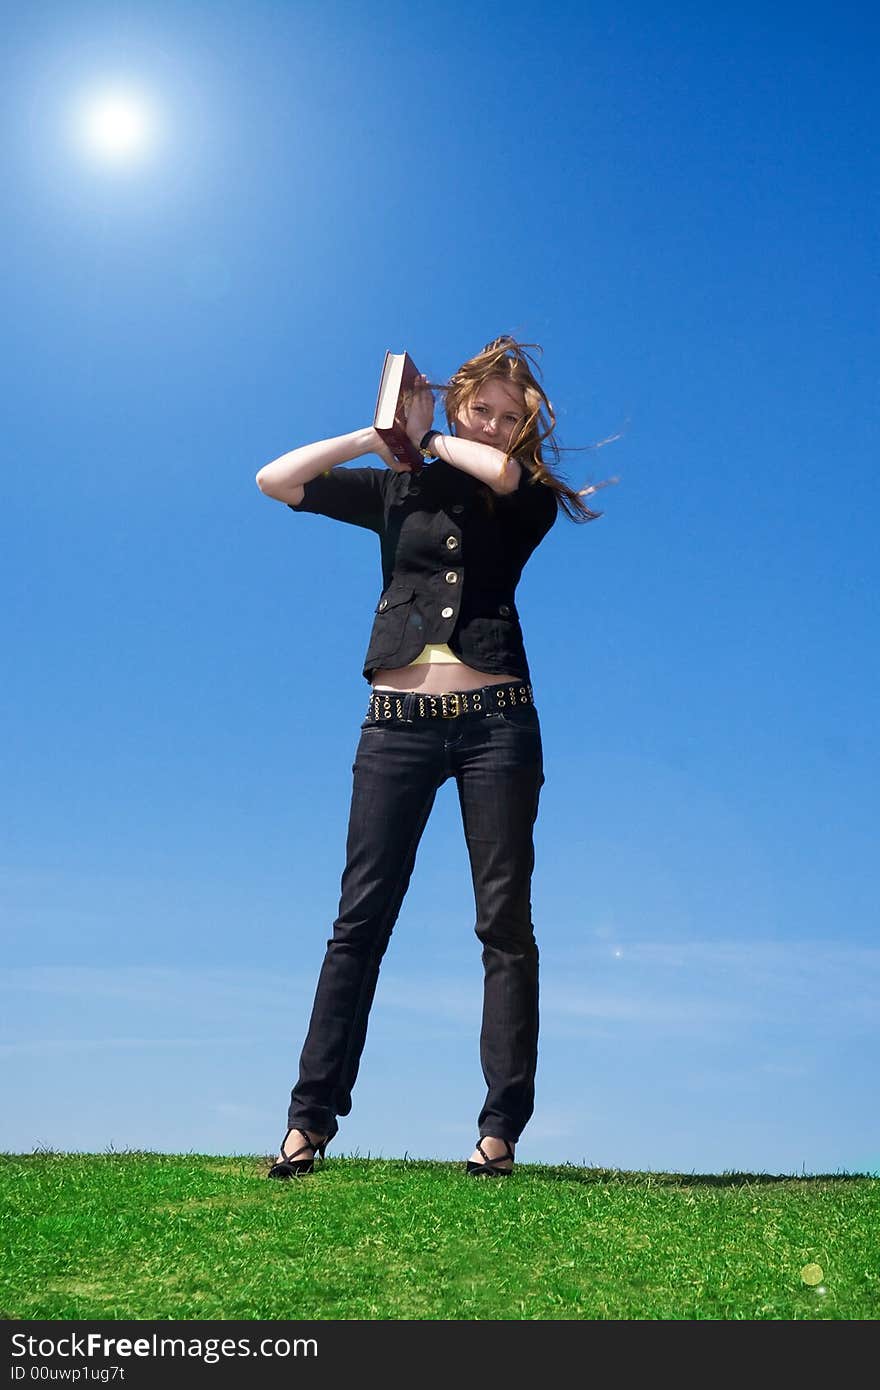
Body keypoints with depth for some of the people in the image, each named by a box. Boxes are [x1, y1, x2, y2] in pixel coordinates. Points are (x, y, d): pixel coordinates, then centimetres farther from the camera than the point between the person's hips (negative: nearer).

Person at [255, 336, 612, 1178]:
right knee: (361, 918, 0)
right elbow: (276, 480, 9)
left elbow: (501, 469, -14)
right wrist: (376, 435, 6)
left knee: (505, 921, 0)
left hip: (496, 719, -1)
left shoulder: (528, 501, 10)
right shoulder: (395, 487, 13)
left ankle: (501, 1127, 6)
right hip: (399, 721, 1)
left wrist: (427, 440, 4)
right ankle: (312, 1118, 5)